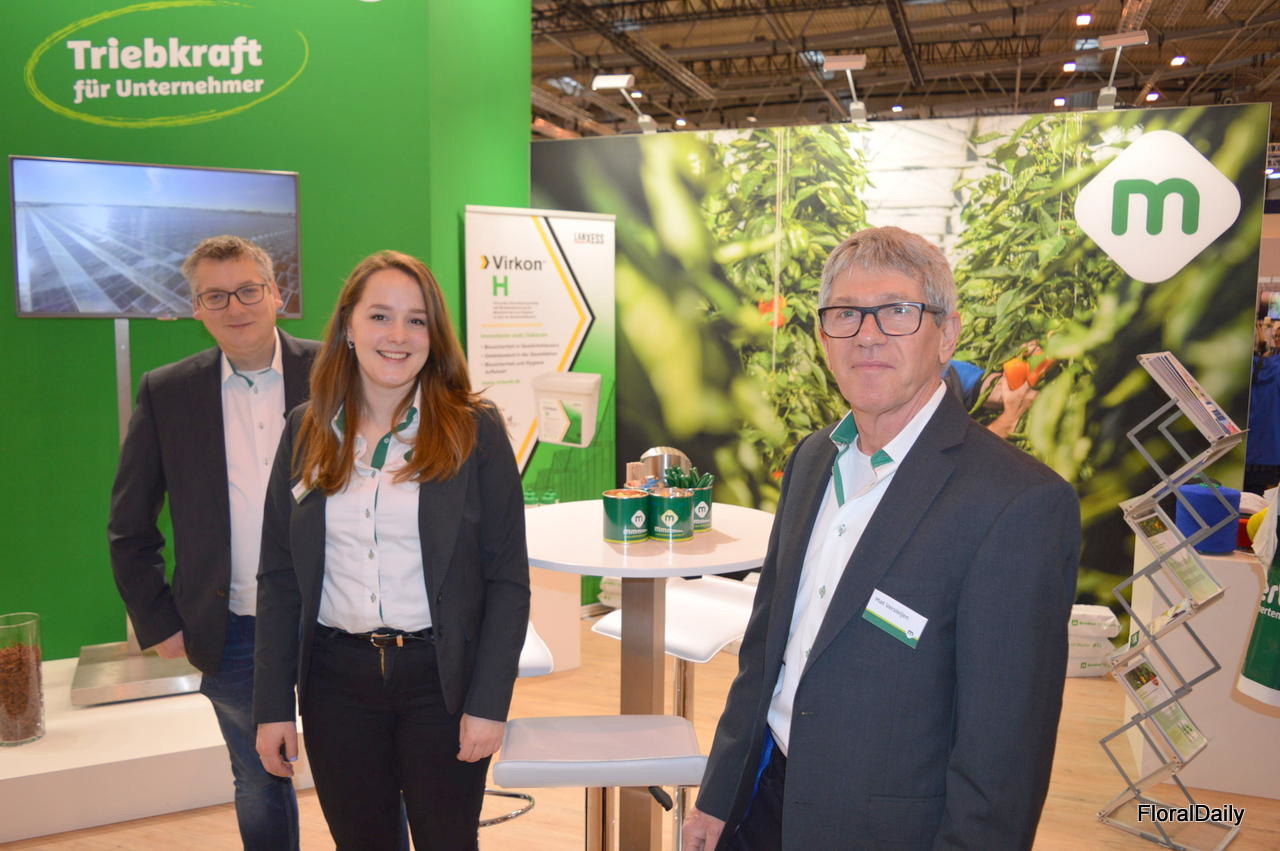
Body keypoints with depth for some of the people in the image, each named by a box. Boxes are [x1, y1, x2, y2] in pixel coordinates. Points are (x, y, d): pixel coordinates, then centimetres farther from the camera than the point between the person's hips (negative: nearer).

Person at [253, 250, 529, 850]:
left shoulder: (474, 431, -6)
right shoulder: (305, 432, 3)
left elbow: (508, 580, -6)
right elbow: (278, 577, 5)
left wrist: (489, 704, -10)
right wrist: (273, 705, 2)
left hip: (440, 679, -2)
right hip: (336, 681, 3)